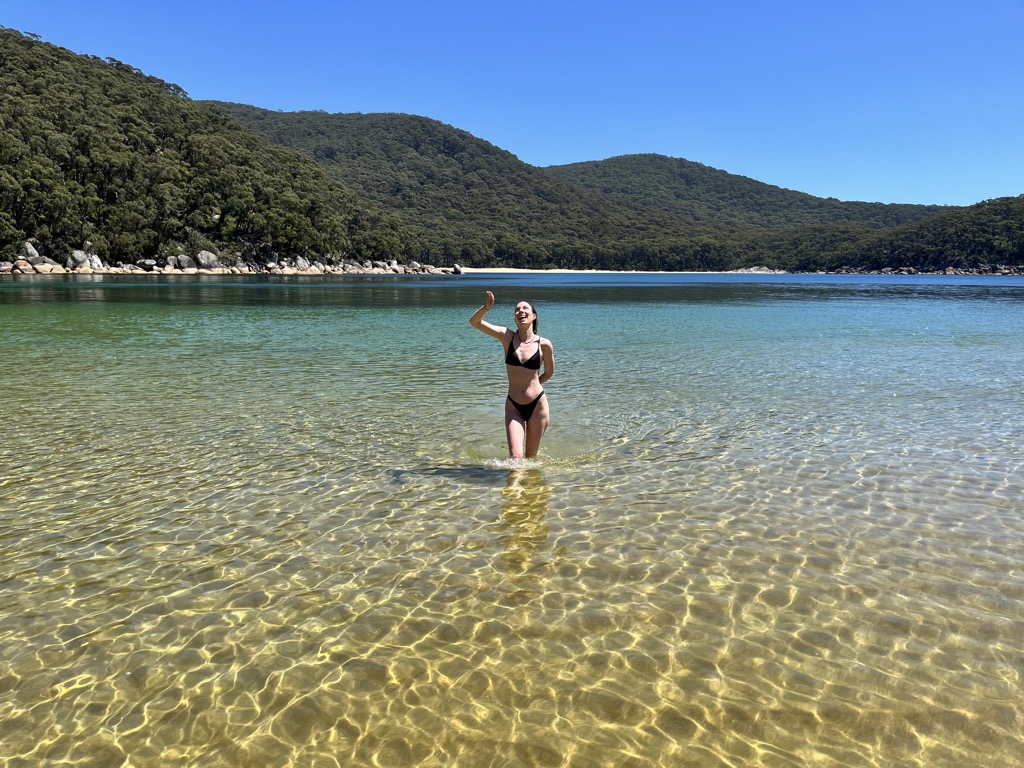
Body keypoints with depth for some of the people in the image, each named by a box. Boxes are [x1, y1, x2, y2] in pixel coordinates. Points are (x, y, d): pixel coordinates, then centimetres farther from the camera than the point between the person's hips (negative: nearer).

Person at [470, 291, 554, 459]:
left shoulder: (544, 345, -6)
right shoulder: (507, 336, -3)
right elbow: (474, 322, -7)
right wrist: (486, 307, -24)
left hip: (537, 405, 0)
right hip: (513, 406, 0)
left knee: (531, 456, 14)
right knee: (515, 457, -12)